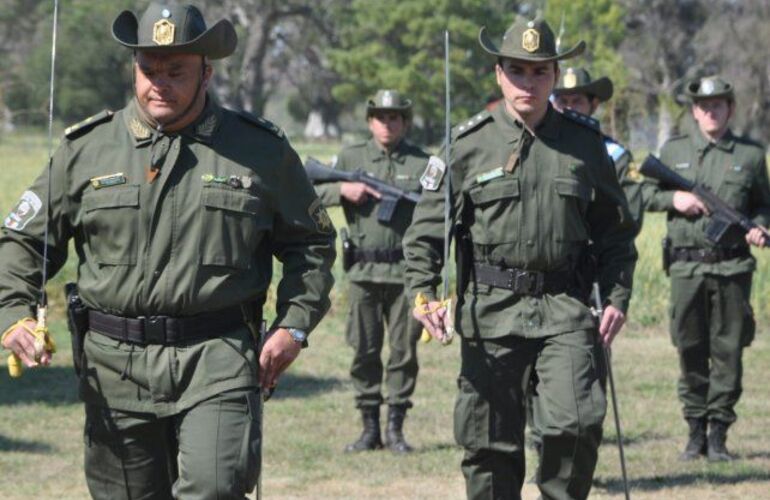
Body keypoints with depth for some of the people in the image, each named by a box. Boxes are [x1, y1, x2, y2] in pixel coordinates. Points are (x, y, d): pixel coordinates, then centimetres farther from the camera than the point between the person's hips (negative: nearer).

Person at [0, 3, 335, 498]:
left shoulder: (261, 150, 5)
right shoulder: (87, 148, 7)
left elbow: (313, 243, 15)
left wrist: (295, 325, 2)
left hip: (220, 363, -2)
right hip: (116, 364, 2)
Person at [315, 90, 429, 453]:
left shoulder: (422, 163, 6)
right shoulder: (351, 158, 10)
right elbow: (310, 192, 11)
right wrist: (343, 190, -7)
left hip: (406, 271, -1)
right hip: (363, 271, 1)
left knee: (403, 350, 0)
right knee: (364, 351, 4)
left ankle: (396, 427, 7)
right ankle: (370, 428, 11)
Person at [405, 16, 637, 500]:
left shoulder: (585, 144, 7)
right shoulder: (470, 143, 2)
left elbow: (615, 230, 14)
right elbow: (428, 226, 4)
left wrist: (617, 297, 4)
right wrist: (422, 292, -8)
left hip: (565, 307, 1)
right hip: (491, 311, 0)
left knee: (577, 423, -14)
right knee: (489, 441, 3)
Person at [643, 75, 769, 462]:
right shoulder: (674, 151, 10)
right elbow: (645, 194, 14)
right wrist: (674, 198, -5)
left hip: (733, 266, -1)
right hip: (686, 266, 1)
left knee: (728, 351, 0)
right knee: (690, 350, 3)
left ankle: (718, 434, 6)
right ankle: (696, 432, 13)